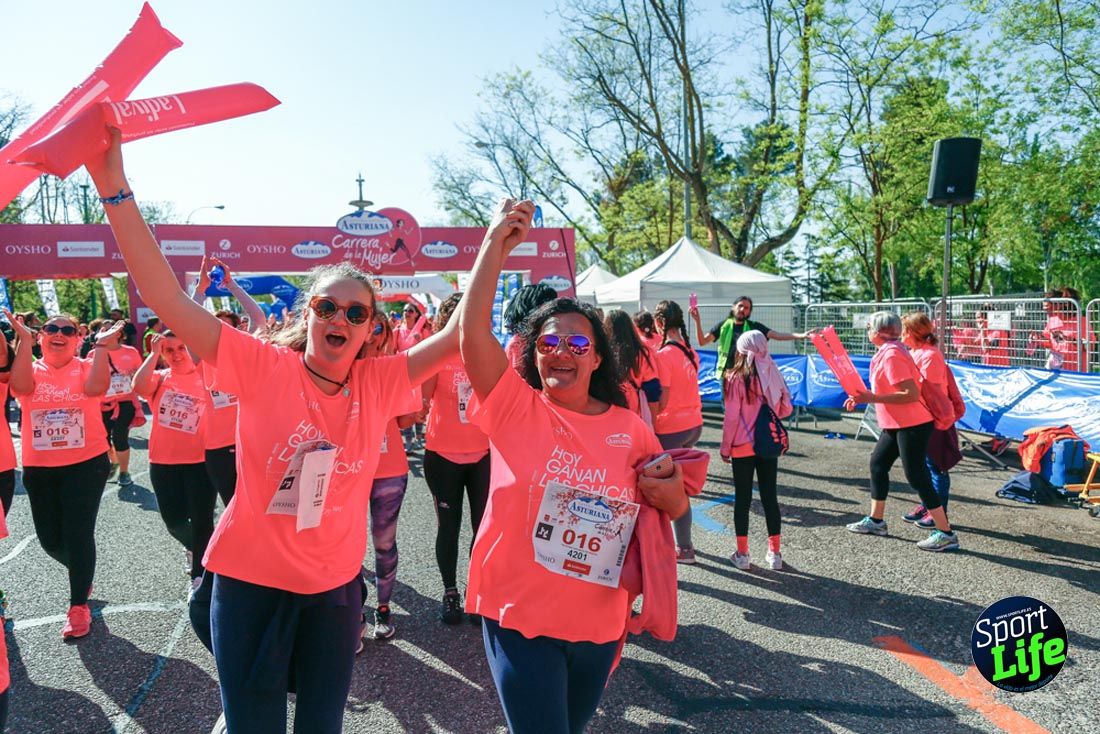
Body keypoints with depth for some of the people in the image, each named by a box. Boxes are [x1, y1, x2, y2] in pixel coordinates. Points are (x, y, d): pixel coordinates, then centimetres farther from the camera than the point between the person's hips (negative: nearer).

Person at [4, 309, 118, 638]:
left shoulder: (86, 367, -1)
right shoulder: (32, 370, 4)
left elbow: (96, 388, -24)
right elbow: (20, 387, -20)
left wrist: (101, 345, -26)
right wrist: (24, 340, -23)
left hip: (86, 463, -3)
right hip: (39, 468, 3)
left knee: (78, 534, -4)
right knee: (50, 538, 10)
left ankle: (78, 606, 9)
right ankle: (82, 573, 41)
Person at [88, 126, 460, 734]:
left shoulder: (378, 383, -5)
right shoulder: (265, 368, -13)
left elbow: (459, 336, -5)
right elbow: (167, 299, -19)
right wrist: (113, 186, -26)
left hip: (336, 584, 3)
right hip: (251, 581, -2)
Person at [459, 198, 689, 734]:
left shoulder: (629, 428, 0)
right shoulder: (515, 408, -8)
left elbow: (675, 508, 9)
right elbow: (473, 330, -19)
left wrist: (668, 492, -14)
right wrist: (497, 242, -18)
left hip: (600, 621, 4)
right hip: (519, 615, -3)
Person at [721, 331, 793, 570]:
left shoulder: (736, 378, -12)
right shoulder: (773, 374, 0)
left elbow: (732, 417, -12)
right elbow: (785, 409, 6)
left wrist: (725, 448, -2)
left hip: (743, 447, -4)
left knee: (742, 498, 6)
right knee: (770, 497, 11)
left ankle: (742, 553, 12)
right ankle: (774, 553, 18)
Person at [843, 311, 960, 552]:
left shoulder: (891, 354, -20)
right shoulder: (887, 351, 11)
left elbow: (911, 394, -25)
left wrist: (872, 398, -25)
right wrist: (863, 397, 11)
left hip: (912, 424, -11)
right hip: (897, 423, 11)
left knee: (916, 476, -7)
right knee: (878, 463, 15)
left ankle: (946, 534, 0)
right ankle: (875, 521, 26)